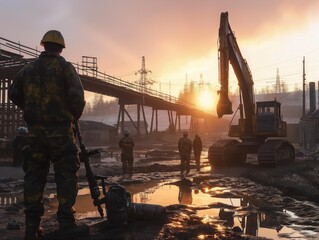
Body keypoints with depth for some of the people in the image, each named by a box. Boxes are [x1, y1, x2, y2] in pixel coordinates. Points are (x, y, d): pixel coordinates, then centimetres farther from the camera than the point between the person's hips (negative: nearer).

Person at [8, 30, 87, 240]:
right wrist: (75, 116, 3)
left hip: (35, 130, 5)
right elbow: (77, 95, -14)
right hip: (60, 129, -5)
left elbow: (14, 94, 10)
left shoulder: (29, 68, 11)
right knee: (66, 175, 1)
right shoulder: (64, 67, -4)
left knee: (34, 177, 9)